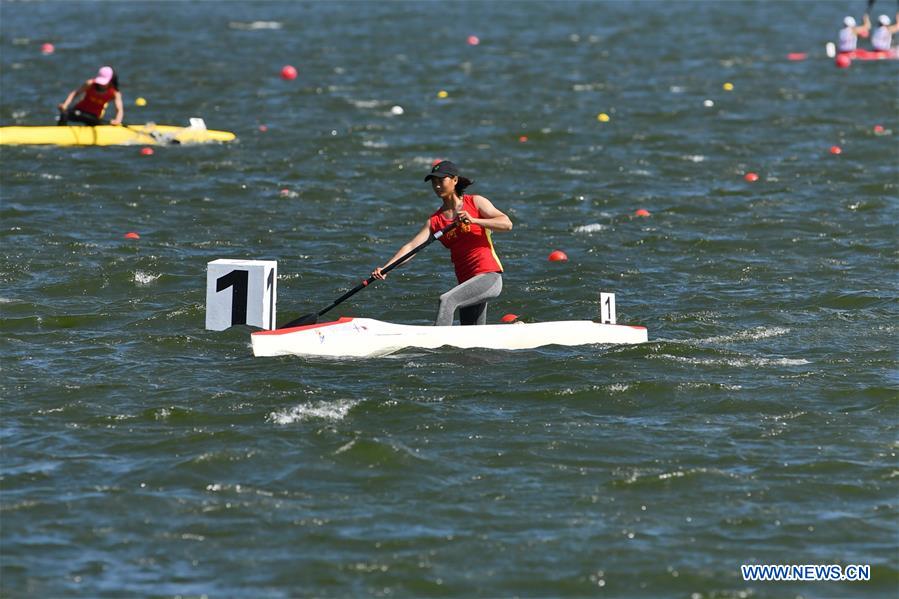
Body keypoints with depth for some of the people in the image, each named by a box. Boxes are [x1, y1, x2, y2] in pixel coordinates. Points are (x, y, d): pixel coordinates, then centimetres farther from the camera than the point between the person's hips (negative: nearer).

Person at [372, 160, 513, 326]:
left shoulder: (475, 203, 1)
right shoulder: (435, 220, 11)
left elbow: (507, 224, -9)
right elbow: (411, 246, 0)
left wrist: (474, 220, -21)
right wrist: (385, 268, -14)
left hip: (489, 277, -7)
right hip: (467, 281, 7)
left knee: (446, 300, -30)